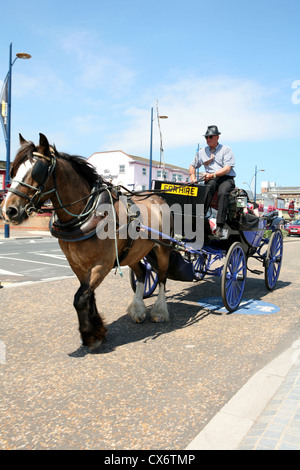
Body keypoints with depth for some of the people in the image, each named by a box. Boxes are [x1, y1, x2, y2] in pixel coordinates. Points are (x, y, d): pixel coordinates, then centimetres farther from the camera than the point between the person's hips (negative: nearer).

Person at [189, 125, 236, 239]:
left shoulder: (226, 150, 7)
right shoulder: (202, 152, 19)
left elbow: (227, 168, -6)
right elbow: (193, 165, 29)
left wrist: (212, 175, -18)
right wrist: (193, 177, 8)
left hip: (227, 178, -2)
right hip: (211, 179, 2)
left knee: (223, 193, -36)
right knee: (209, 186, -36)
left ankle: (219, 227, -42)